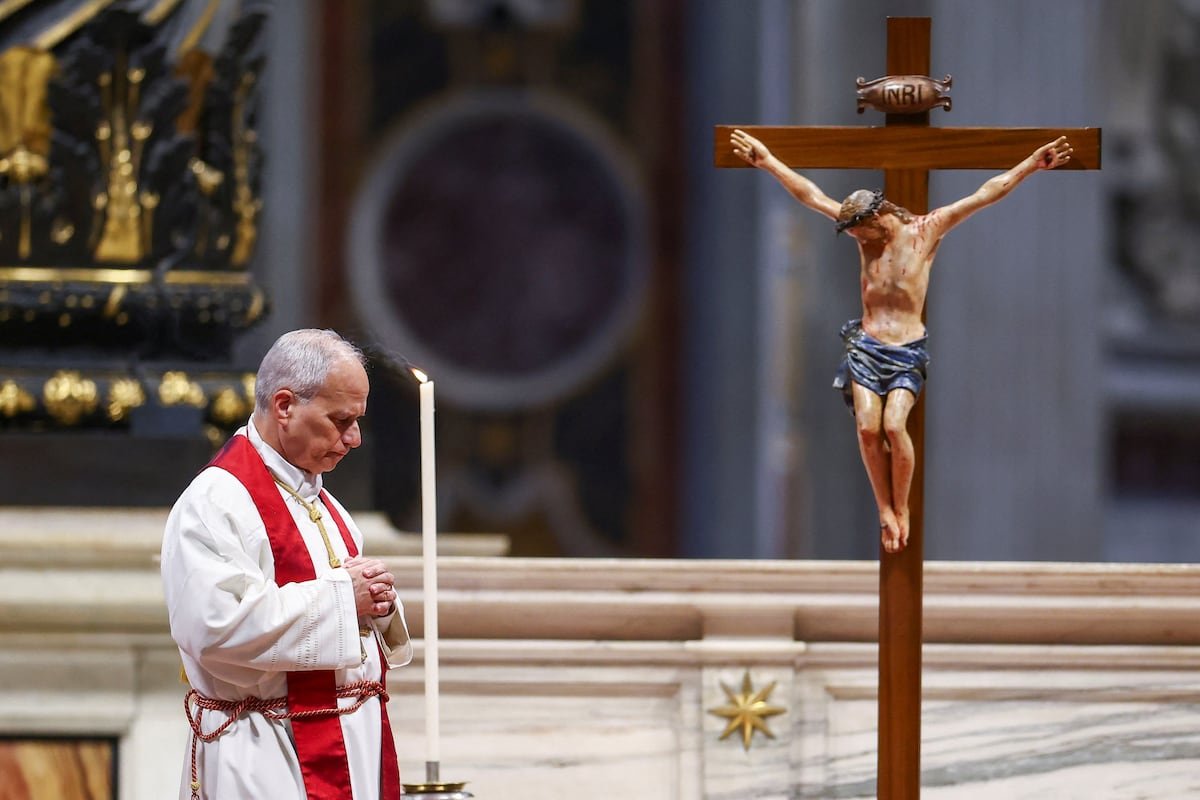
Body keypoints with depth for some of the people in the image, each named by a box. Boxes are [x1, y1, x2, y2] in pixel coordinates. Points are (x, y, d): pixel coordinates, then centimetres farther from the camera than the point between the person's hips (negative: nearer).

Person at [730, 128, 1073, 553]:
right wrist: (768, 162, 15)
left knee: (894, 425, -21)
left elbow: (987, 194, -3)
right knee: (867, 428, -15)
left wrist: (1031, 165, -8)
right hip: (866, 345, 3)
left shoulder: (927, 230, -1)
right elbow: (810, 195, 13)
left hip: (907, 349, -3)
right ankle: (885, 510, -4)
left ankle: (901, 508, -5)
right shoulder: (866, 234, 9)